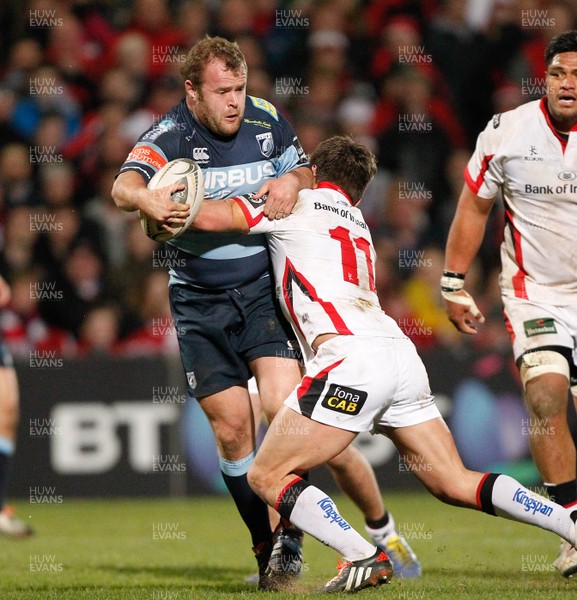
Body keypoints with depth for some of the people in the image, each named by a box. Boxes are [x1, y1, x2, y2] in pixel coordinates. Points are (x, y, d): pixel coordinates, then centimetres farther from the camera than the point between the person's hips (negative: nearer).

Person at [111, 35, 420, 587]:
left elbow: (304, 170, 14)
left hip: (264, 287, 0)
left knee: (282, 405, -18)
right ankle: (270, 548, 11)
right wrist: (148, 199, -54)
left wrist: (293, 182, -11)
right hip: (200, 301, 0)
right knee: (232, 427, -2)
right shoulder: (170, 136, -12)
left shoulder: (265, 119, -2)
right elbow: (123, 186, -30)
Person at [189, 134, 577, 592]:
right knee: (455, 483, 10)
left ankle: (366, 558, -18)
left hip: (352, 357, -8)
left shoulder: (299, 203, 10)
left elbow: (210, 217, 2)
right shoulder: (358, 224, 32)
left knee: (266, 477, -3)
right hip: (401, 353, 8)